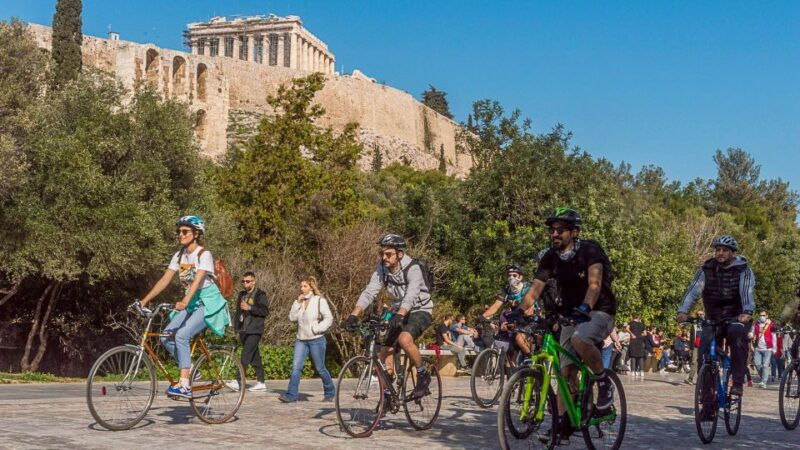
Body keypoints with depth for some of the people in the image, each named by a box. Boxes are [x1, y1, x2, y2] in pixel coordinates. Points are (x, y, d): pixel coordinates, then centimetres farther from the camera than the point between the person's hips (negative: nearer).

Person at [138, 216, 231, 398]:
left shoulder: (204, 255, -13)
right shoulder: (179, 256, 7)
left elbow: (197, 281, -27)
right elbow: (164, 280, 2)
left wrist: (185, 301, -42)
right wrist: (144, 300, -7)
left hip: (207, 303, -7)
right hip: (191, 304, 7)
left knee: (181, 335, -25)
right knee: (166, 336, -11)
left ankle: (185, 386, -23)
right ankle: (189, 368, 8)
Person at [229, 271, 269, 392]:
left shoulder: (260, 295, -3)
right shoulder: (242, 294, 18)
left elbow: (265, 310, -12)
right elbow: (238, 311, 25)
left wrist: (250, 308, -18)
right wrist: (236, 327, 17)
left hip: (254, 331, -7)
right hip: (243, 331, 7)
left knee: (246, 355, -15)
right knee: (254, 357, 9)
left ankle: (238, 382, -19)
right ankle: (261, 383, 12)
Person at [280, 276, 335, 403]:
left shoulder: (319, 300, -6)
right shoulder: (300, 301, 12)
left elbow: (329, 319, -10)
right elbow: (292, 317, 3)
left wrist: (316, 329, -16)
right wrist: (297, 303, -5)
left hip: (316, 340, -5)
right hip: (301, 340, 5)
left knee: (320, 368, 4)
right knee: (296, 367, -7)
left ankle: (329, 393, 22)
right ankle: (291, 395, -8)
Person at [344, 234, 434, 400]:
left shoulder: (413, 268, -24)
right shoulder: (382, 269, -8)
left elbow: (411, 295, -40)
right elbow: (369, 292, -17)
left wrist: (399, 315, -56)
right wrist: (353, 315, -31)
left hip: (420, 310, -6)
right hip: (398, 312, 6)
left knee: (404, 339, -32)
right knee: (385, 350, -5)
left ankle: (423, 375, -10)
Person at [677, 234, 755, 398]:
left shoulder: (743, 270, -7)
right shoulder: (706, 270, -1)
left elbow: (747, 292, -24)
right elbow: (693, 290, -14)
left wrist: (747, 312, -44)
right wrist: (683, 311, -32)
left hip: (737, 317, -3)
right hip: (714, 318, 3)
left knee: (737, 334, -33)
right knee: (704, 352, -13)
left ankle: (737, 383, -28)